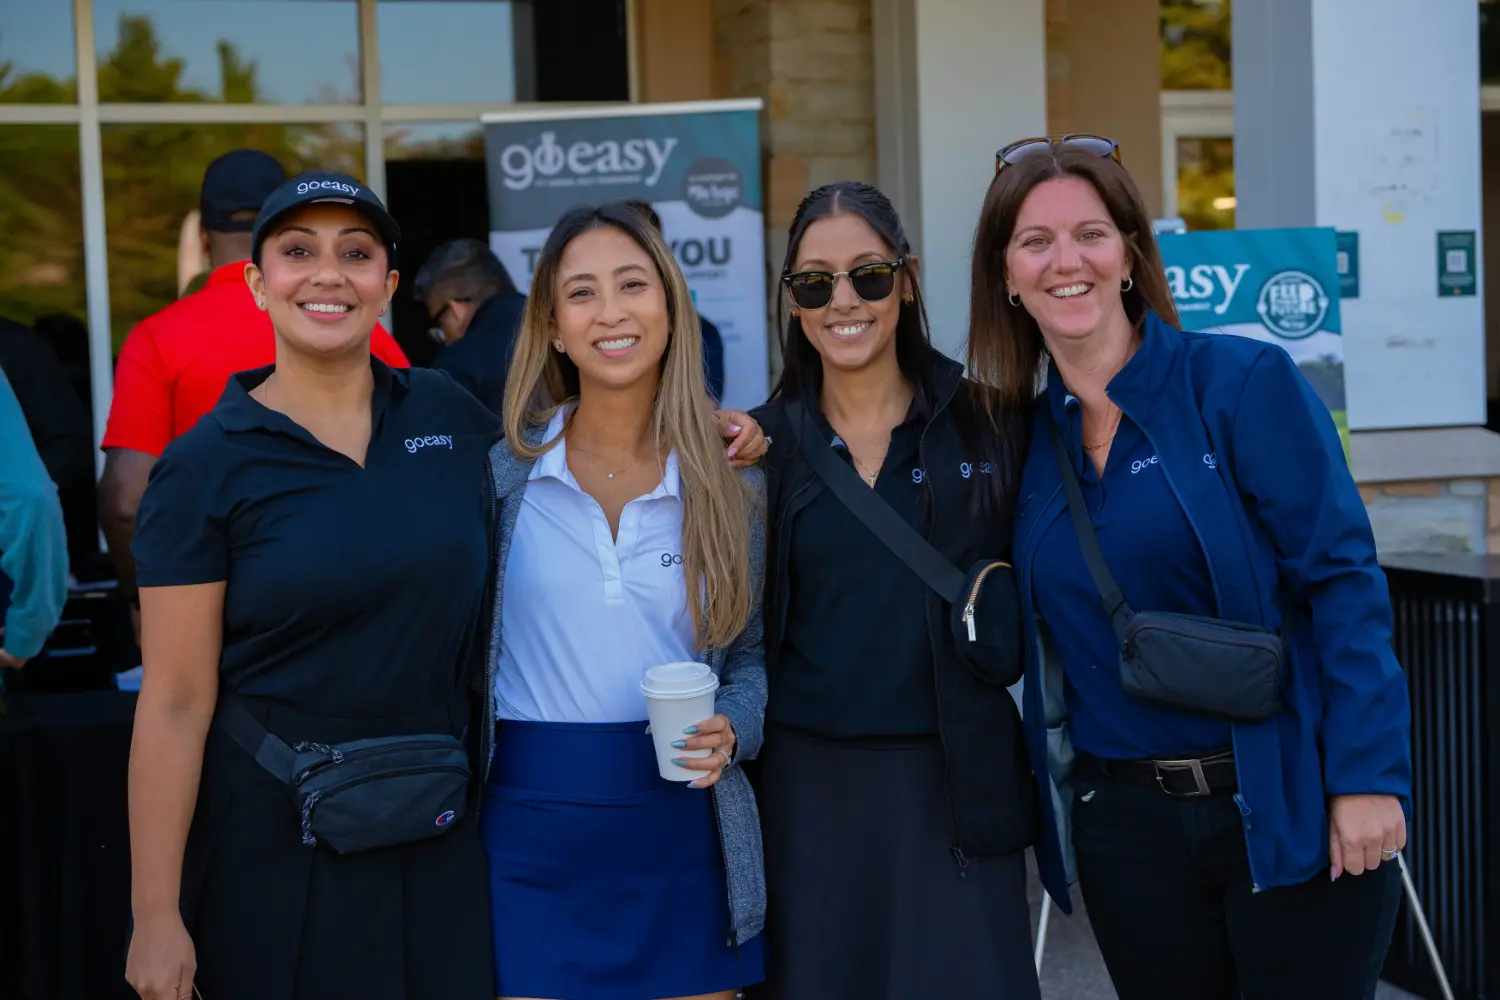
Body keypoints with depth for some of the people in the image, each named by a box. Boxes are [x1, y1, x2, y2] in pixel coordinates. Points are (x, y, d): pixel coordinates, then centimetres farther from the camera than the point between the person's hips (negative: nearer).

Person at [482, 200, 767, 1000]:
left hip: (683, 833, 2)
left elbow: (754, 654, 11)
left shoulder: (731, 486, 4)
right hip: (533, 832, -1)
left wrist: (731, 729, -8)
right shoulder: (501, 475, -1)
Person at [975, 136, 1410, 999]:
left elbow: (1342, 579, -10)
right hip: (1125, 830, 4)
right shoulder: (1027, 437, 6)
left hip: (1288, 814, -4)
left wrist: (1368, 777, -15)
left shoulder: (1243, 382, -7)